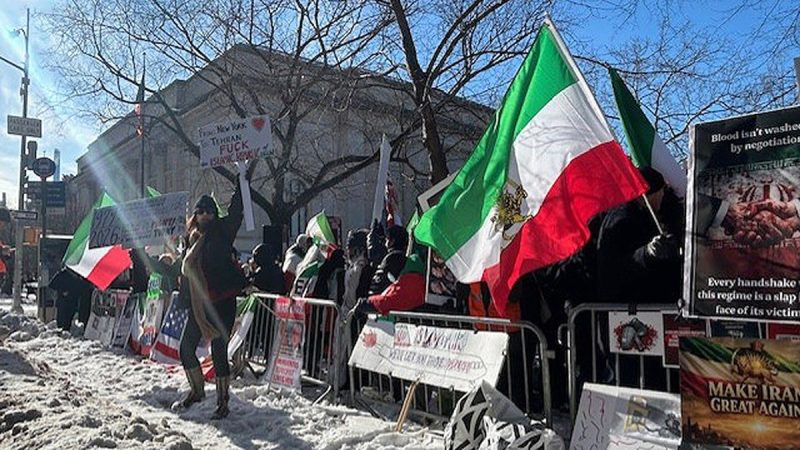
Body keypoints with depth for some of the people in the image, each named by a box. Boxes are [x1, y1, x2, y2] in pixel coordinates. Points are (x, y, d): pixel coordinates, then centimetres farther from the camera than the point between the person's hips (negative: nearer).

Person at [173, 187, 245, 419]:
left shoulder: (222, 231, -1)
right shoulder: (190, 238, 13)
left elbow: (235, 210, -13)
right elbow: (185, 271, 19)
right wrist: (183, 298, 15)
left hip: (221, 302, -6)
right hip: (197, 304, 6)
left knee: (218, 351, -3)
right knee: (186, 348, 11)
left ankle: (222, 402, 10)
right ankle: (197, 391, 34)